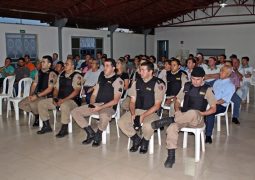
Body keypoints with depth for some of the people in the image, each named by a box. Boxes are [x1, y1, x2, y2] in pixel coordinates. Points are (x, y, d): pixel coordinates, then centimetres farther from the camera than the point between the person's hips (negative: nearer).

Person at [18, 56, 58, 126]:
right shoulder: (39, 73, 11)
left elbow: (49, 89, -19)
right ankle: (37, 114, 10)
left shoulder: (52, 74, -13)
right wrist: (31, 95, -5)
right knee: (22, 104, -6)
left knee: (32, 104, -30)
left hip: (47, 96, -8)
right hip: (38, 95, 8)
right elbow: (34, 84, 12)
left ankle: (38, 117, 1)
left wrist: (37, 96, -22)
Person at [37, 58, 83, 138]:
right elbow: (56, 88, 19)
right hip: (59, 100, 8)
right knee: (41, 103, -1)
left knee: (64, 105, -41)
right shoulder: (61, 75, 16)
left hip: (72, 101, -8)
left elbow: (76, 91, -18)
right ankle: (46, 126, 8)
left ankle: (64, 129, -22)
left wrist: (64, 100, -24)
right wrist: (55, 98, -1)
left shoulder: (77, 76, -7)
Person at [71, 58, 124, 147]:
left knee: (104, 116, -41)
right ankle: (91, 133, 1)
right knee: (74, 112, -7)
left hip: (109, 106, -7)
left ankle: (98, 135, -9)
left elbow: (115, 101, -13)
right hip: (96, 104, 7)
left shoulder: (117, 80, -6)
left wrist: (100, 107, -19)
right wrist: (92, 104, -3)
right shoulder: (101, 78, 16)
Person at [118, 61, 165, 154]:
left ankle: (145, 141, 3)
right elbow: (132, 101, 9)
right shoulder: (137, 83, 7)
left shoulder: (158, 84, -8)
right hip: (136, 111, 5)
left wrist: (143, 115, -19)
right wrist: (133, 114, -10)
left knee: (148, 126, -35)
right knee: (121, 122, -18)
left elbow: (157, 106, -9)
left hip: (151, 112, -4)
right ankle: (136, 139, 9)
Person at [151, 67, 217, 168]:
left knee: (192, 113, -41)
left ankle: (169, 120, -28)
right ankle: (171, 157, -22)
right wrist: (177, 110, -5)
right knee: (172, 127, -30)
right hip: (183, 118, 3)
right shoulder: (187, 86, 12)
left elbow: (213, 109, 3)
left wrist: (201, 113, -13)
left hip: (197, 120, -3)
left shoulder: (207, 90, 3)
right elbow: (177, 101, 16)